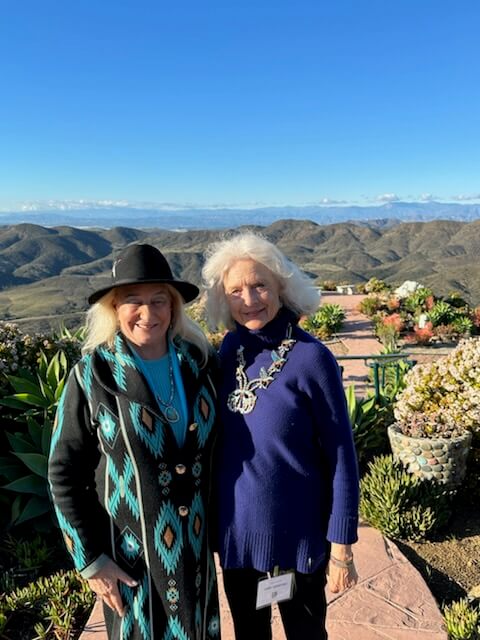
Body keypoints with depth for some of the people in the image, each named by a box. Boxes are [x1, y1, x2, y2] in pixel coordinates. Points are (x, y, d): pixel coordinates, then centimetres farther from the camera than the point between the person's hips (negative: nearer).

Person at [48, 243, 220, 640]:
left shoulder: (200, 362, -6)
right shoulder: (93, 375, -15)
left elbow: (217, 446, 5)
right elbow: (64, 474, -9)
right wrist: (90, 559, -9)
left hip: (196, 544, 3)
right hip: (129, 551, -3)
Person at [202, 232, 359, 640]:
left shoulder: (311, 358, -19)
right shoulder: (230, 348, -4)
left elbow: (340, 458, -14)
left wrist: (342, 547, -11)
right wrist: (210, 509, 11)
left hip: (296, 534, -4)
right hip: (234, 530, 4)